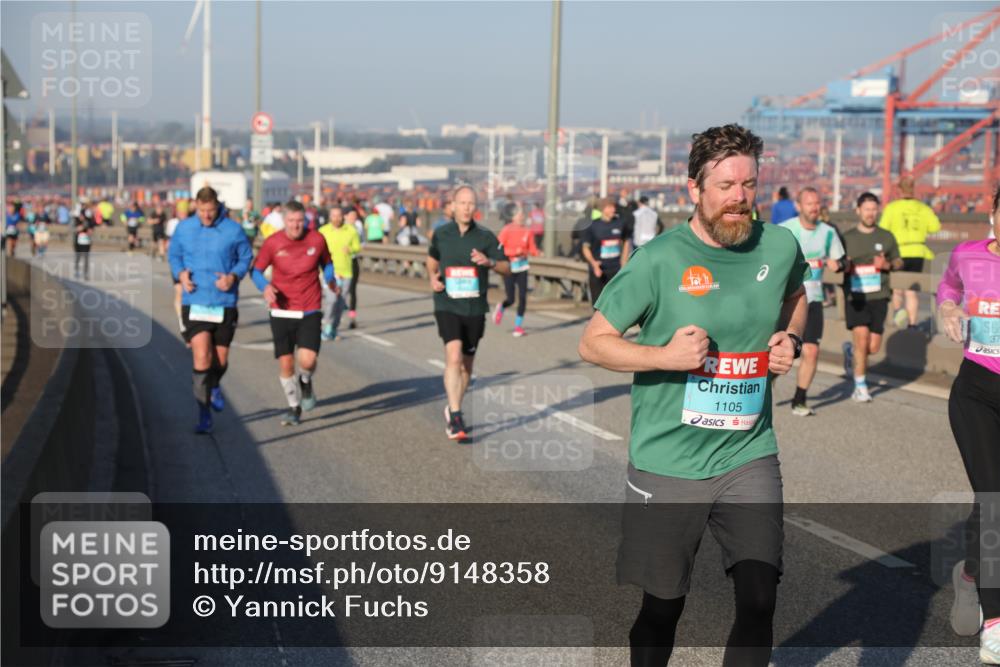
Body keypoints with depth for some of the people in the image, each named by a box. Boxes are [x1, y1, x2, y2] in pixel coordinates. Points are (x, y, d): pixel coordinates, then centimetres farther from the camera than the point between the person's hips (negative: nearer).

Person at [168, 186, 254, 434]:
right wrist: (180, 274, -5)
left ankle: (214, 387, 47)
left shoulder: (233, 229, -4)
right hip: (194, 303, 0)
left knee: (220, 359, 10)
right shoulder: (183, 228, 1)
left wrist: (233, 276, -12)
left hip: (225, 303, 0)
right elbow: (174, 255, 14)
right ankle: (204, 415, -3)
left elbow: (246, 258, 6)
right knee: (201, 357, -13)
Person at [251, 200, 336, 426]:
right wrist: (265, 286, -16)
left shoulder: (317, 240, -3)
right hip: (281, 311, 1)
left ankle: (305, 382, 21)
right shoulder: (273, 243, -6)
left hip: (310, 312, -1)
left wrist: (330, 279, 2)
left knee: (307, 360, -17)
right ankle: (294, 407, 25)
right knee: (285, 363, 1)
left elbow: (326, 262, 17)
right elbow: (256, 270, 2)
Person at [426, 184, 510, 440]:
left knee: (466, 364, 12)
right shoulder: (441, 234, 2)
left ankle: (453, 410, 32)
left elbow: (507, 268, 0)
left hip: (475, 308, 2)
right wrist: (433, 277, 3)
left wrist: (489, 262, -20)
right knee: (453, 357, -21)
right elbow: (432, 258, 22)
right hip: (447, 306, -2)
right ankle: (455, 416, -21)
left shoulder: (485, 236, 0)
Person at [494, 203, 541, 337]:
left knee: (523, 297, -7)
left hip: (522, 267, 3)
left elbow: (532, 249, 4)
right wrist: (515, 252, -21)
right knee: (511, 299, -3)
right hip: (508, 267, -3)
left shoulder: (528, 231, 0)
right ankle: (501, 307, 34)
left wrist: (537, 253, -17)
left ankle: (518, 325, 8)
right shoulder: (506, 230, -10)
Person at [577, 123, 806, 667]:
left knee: (759, 599, -6)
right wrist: (666, 355, -21)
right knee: (662, 607, 10)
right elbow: (592, 343, -7)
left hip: (749, 456, 3)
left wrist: (791, 339, 3)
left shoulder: (779, 246, 1)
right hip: (668, 464, -3)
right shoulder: (659, 260, -12)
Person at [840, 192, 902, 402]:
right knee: (862, 340, -13)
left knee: (873, 347, 1)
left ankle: (851, 351, 36)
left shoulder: (886, 237, 8)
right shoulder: (847, 238, 4)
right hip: (855, 297, -2)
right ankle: (860, 387, 2)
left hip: (878, 296, 2)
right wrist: (844, 266, -14)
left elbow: (899, 262, 15)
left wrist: (887, 265, -8)